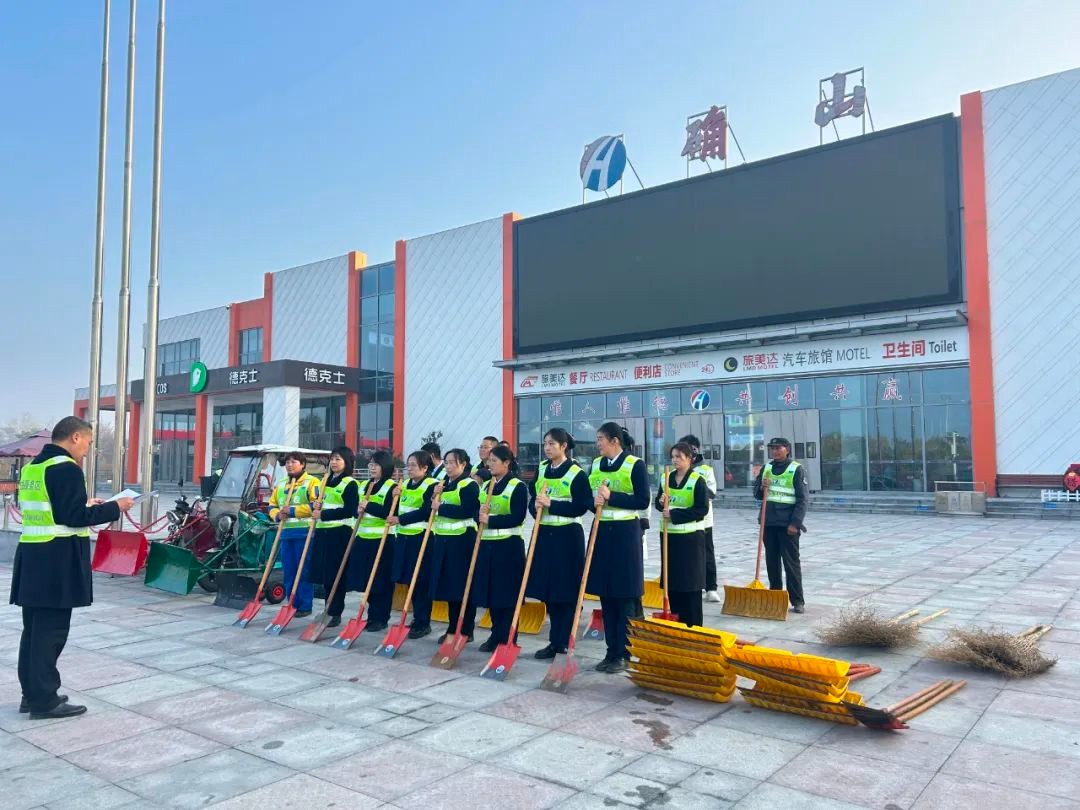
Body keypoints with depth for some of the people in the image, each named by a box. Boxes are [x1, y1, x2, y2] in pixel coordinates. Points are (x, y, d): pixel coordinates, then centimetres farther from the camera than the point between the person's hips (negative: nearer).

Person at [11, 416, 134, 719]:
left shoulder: (32, 467, 15)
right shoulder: (66, 468, -15)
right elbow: (74, 517, -19)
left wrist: (86, 504, 18)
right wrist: (114, 507, -8)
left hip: (33, 557, 10)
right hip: (55, 561, -10)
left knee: (34, 628, 15)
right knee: (51, 630, -4)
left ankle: (32, 694, 24)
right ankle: (44, 701, 2)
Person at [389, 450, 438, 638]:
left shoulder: (432, 485, -9)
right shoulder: (405, 485, 14)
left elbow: (425, 512, -19)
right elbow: (397, 509, 17)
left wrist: (400, 519, -18)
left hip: (421, 538, -7)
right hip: (403, 536, 8)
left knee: (421, 582, -3)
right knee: (409, 581, 12)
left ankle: (423, 623, 6)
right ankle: (417, 619, 22)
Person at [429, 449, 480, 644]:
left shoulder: (470, 485, -8)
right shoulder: (443, 485, 17)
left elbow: (467, 511, -21)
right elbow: (434, 508, 18)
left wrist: (441, 508, -16)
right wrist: (435, 495, 1)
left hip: (462, 541, -8)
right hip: (442, 540, 8)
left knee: (463, 587, -2)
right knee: (448, 586, 10)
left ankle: (466, 631, 6)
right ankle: (453, 629, 20)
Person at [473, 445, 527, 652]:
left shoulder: (518, 486, -8)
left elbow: (518, 518, -17)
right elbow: (480, 514, 17)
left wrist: (490, 519, -19)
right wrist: (480, 513, -6)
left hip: (508, 546, -7)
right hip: (487, 545, 7)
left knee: (507, 594, -1)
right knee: (490, 592, 10)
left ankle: (507, 640, 7)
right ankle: (496, 636, 22)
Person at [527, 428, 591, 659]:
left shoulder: (577, 473, -9)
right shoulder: (541, 469, 10)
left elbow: (581, 507, -14)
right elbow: (533, 500, 13)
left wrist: (551, 504, -21)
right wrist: (535, 506, -10)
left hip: (567, 537, -6)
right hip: (544, 535, 6)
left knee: (565, 592, 0)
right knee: (548, 591, 10)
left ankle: (563, 644, 9)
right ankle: (554, 641, 21)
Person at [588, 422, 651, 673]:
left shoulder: (635, 465, -8)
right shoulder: (596, 465, 10)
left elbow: (643, 501, -12)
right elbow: (588, 497, 13)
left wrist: (611, 497, -19)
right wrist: (594, 501, -9)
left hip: (625, 533, -6)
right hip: (601, 532, 6)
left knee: (625, 595, 0)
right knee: (606, 594, 8)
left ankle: (623, 654, 9)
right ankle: (611, 651, 18)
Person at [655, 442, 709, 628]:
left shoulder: (698, 480, -10)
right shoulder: (667, 477, 8)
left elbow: (702, 510, -15)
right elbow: (659, 503, 16)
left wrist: (674, 514, -19)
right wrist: (661, 502, -9)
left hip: (690, 537, -5)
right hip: (669, 535, 5)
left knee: (691, 581, 0)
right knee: (671, 579, 9)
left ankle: (693, 625, 9)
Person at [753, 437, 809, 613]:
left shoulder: (797, 469, -6)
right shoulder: (766, 468, 10)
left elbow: (803, 499, -9)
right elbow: (757, 495, 16)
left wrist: (795, 523, -15)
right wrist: (761, 487, -7)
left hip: (787, 524, -5)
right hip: (768, 522, 5)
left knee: (791, 562, -3)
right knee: (772, 561, 11)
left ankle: (798, 601, 2)